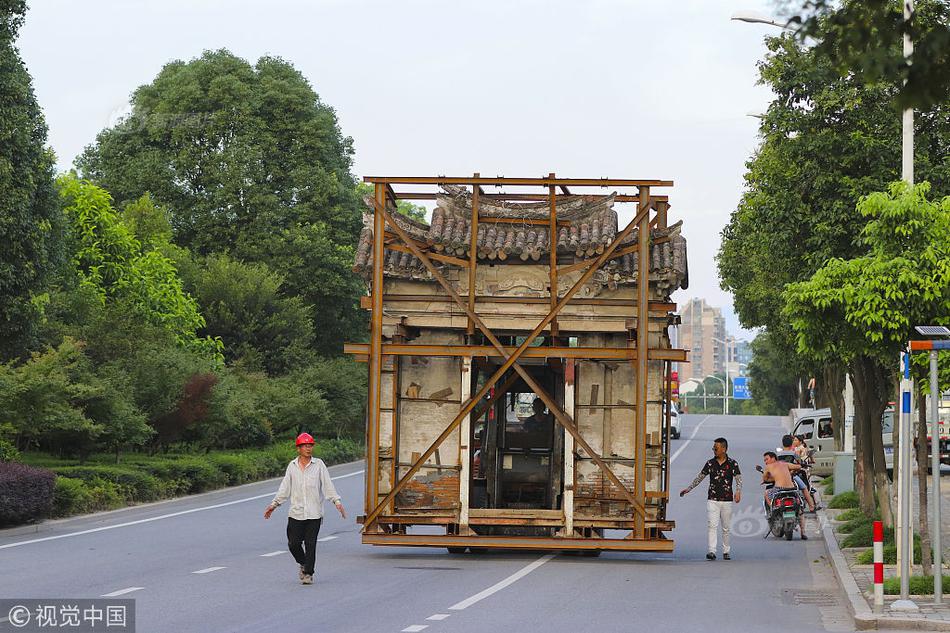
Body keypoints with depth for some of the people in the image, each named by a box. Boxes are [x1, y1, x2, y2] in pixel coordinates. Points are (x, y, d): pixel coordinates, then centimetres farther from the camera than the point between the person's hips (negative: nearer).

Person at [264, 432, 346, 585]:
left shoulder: (319, 465, 2)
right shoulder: (292, 466, 7)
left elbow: (328, 485, 0)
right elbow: (285, 488, 13)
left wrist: (337, 501, -10)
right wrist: (274, 504, 10)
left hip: (314, 513, -2)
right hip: (296, 513, 2)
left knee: (310, 544, -3)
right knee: (293, 543, 0)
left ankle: (308, 573, 7)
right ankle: (303, 564, 27)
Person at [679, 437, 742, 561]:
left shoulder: (732, 464, -1)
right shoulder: (710, 463, 6)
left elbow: (738, 479, -6)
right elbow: (699, 478, 14)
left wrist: (738, 491, -25)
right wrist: (688, 489, 11)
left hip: (727, 500, -1)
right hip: (712, 499, 1)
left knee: (726, 528, 7)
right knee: (712, 525, -11)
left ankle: (726, 551, 19)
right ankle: (712, 551, -18)